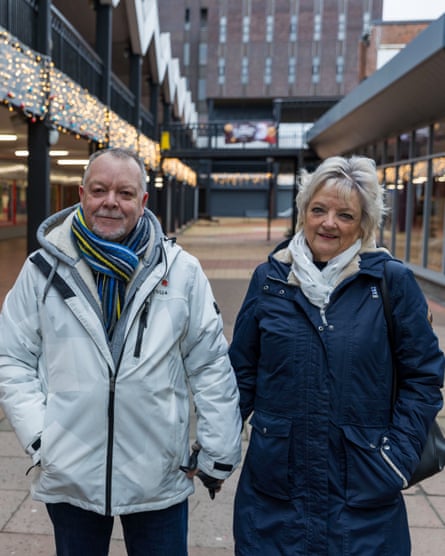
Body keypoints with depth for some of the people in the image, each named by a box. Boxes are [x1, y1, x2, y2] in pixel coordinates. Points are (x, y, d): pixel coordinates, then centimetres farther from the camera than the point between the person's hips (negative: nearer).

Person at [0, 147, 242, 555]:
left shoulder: (180, 270, -4)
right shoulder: (44, 269, -2)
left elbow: (210, 364, 0)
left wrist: (218, 453, 1)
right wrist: (38, 434, -6)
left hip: (160, 479, 0)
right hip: (69, 476, 1)